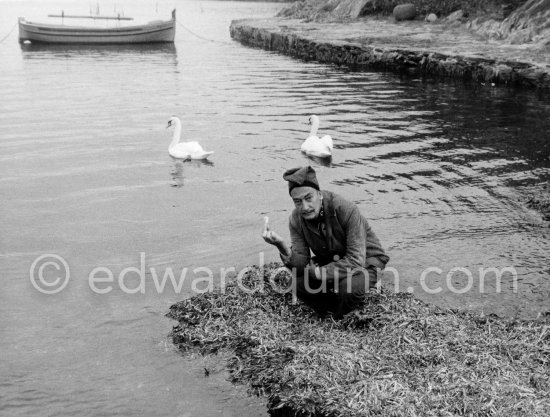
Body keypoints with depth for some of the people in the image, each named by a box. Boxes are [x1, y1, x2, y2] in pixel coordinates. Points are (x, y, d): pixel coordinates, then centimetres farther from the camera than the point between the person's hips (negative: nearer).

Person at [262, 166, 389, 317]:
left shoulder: (346, 210, -30)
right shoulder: (296, 219, -14)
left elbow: (356, 260, -31)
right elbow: (301, 266, -18)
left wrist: (317, 272, -37)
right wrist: (283, 247, -39)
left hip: (364, 261, -5)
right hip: (329, 262, 5)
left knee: (349, 288, -36)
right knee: (299, 283, -21)